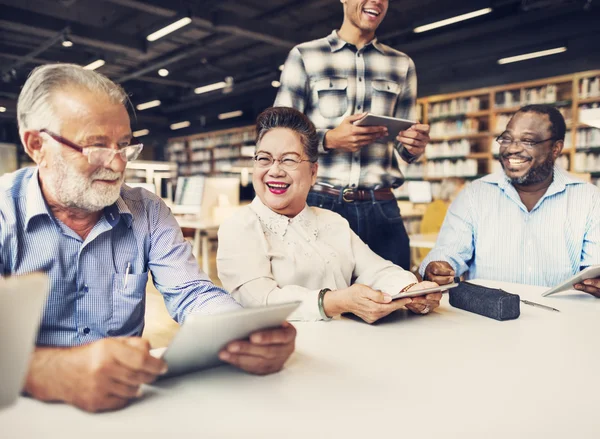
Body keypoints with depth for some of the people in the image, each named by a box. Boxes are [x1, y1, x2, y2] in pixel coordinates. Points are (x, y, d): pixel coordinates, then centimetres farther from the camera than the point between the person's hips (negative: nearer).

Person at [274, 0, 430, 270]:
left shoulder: (402, 65, 16)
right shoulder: (304, 56, 5)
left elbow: (405, 146, 16)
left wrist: (415, 145, -8)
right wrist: (328, 139, -17)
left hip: (382, 209, 3)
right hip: (320, 204, -2)